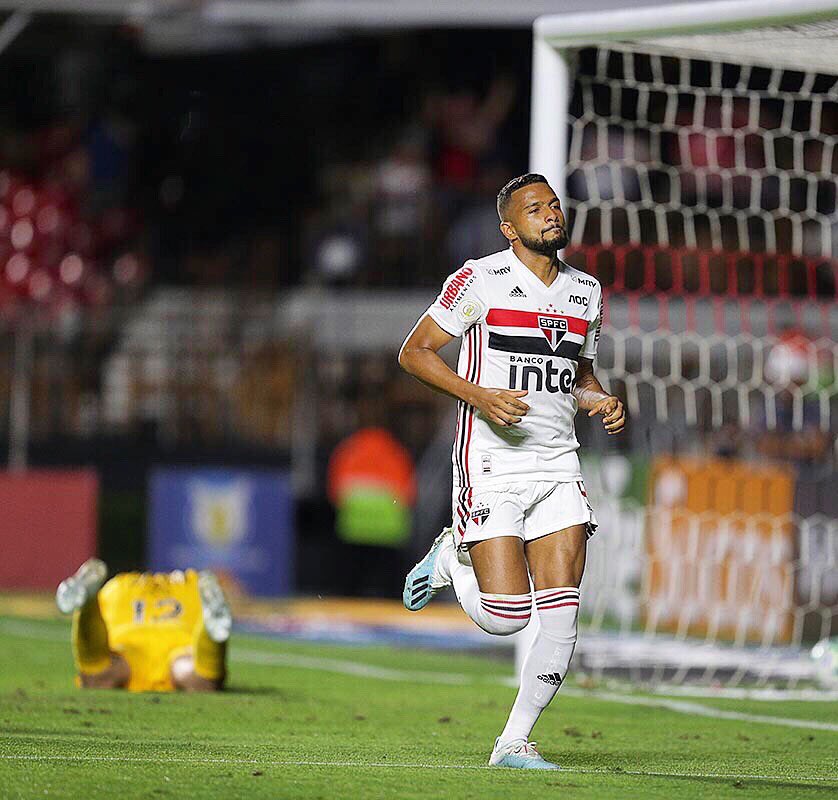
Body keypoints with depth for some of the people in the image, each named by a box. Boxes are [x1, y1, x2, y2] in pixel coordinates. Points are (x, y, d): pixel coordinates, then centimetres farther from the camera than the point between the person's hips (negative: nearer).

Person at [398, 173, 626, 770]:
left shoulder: (586, 293, 12)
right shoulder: (482, 281, -6)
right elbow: (414, 352, -2)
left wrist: (602, 402, 4)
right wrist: (477, 396, -16)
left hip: (557, 465, 5)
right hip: (492, 464, -5)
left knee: (561, 615, -6)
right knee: (505, 617, -12)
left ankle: (515, 742, 7)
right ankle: (450, 559, 20)